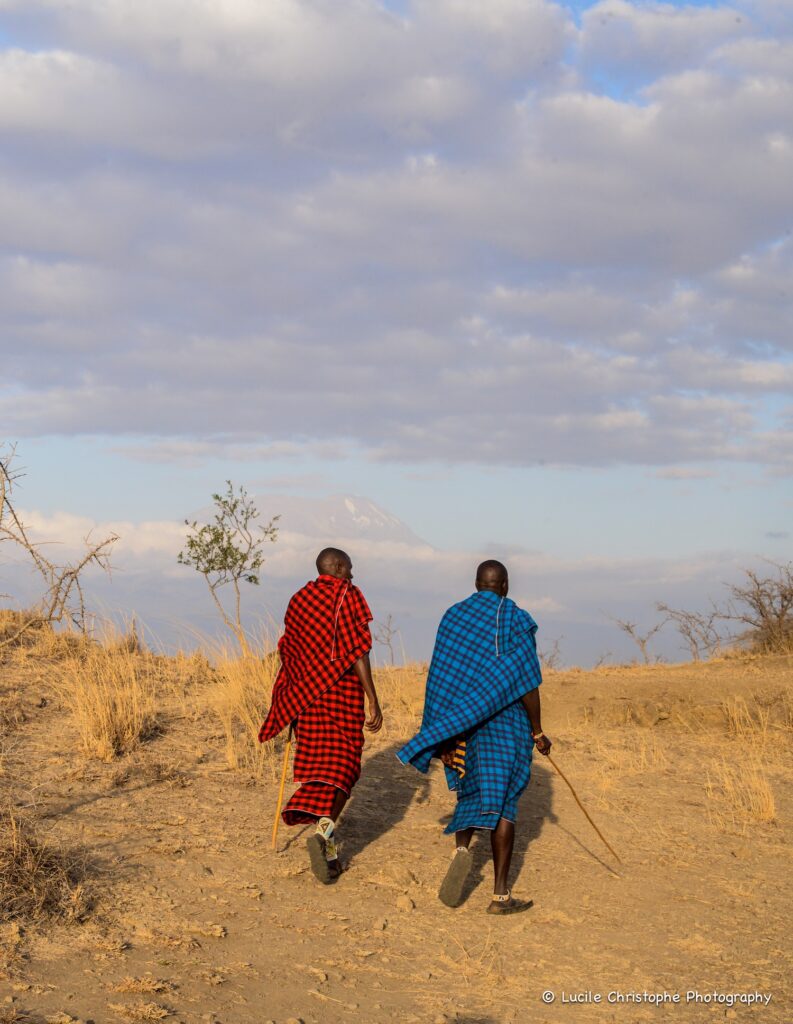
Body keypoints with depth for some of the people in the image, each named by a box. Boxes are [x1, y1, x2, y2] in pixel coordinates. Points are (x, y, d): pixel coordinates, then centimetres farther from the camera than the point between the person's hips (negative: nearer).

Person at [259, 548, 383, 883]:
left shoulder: (298, 599, 12)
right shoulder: (348, 596, -5)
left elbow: (289, 652, 14)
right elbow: (357, 653, -13)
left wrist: (294, 702, 23)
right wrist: (373, 701, -13)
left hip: (306, 693, 5)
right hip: (342, 692, -5)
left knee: (315, 764, 11)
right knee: (341, 766, -1)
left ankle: (329, 848, 11)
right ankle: (325, 828, -24)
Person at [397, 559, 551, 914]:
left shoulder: (453, 616, 4)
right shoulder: (516, 620, -6)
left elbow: (441, 677, 3)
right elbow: (527, 683, -9)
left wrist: (443, 738, 8)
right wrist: (537, 731, 1)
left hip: (461, 724, 3)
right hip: (506, 724, -3)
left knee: (470, 793, 19)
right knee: (501, 802, 1)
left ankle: (461, 850, -12)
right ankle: (500, 895, 0)